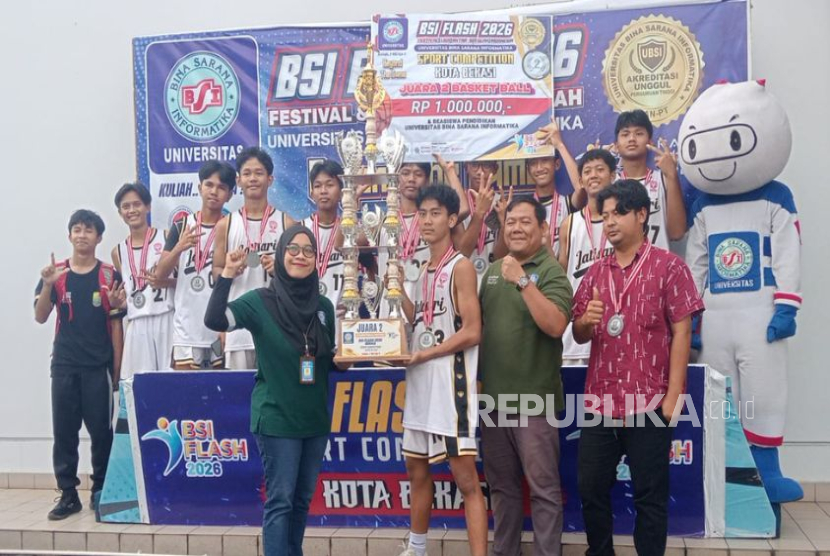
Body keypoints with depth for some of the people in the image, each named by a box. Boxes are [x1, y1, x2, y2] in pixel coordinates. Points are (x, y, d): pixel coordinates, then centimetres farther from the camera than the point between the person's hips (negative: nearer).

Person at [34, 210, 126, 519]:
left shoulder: (109, 276, 1)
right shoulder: (55, 273, 6)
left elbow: (116, 324, 2)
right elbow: (40, 317, 1)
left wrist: (117, 369, -2)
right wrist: (47, 285, -17)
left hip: (99, 365, -2)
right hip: (64, 364, 2)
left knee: (101, 429, 1)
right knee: (63, 430, 3)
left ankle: (101, 490, 14)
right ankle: (68, 494, 11)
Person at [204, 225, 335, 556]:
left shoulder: (324, 307, 6)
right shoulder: (260, 301, -8)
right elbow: (213, 320, -24)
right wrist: (228, 274, -31)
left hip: (315, 417, 5)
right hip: (276, 418, -5)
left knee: (302, 499, 15)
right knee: (280, 500, -1)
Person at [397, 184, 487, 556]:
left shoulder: (461, 267, -10)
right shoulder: (424, 270, 15)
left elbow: (472, 332, -16)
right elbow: (421, 324, 13)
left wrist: (422, 355, -14)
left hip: (450, 381, -9)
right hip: (420, 383, 9)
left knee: (466, 478, -7)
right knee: (417, 469, 19)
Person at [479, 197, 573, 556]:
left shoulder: (551, 272, -8)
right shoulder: (492, 270, 11)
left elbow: (555, 325, -22)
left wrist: (523, 280, -26)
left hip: (533, 398, -6)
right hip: (493, 396, 6)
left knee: (542, 488, 2)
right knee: (501, 485, 16)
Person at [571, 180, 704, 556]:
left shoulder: (669, 266, -3)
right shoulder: (595, 273, 11)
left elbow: (681, 333, -7)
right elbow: (578, 335, 14)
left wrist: (673, 396, -12)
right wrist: (586, 321, -10)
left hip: (648, 403, -5)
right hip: (598, 401, 5)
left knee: (650, 495, 5)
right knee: (590, 488, 11)